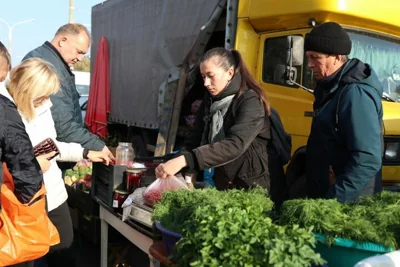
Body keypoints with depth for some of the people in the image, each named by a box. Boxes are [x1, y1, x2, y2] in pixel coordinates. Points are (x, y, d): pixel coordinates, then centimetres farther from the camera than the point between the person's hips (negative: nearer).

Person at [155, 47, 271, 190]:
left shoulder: (251, 102, -17)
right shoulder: (210, 101, 5)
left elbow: (235, 145, -32)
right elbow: (195, 140, 2)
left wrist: (184, 160, -40)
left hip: (251, 188, -6)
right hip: (220, 186, 6)